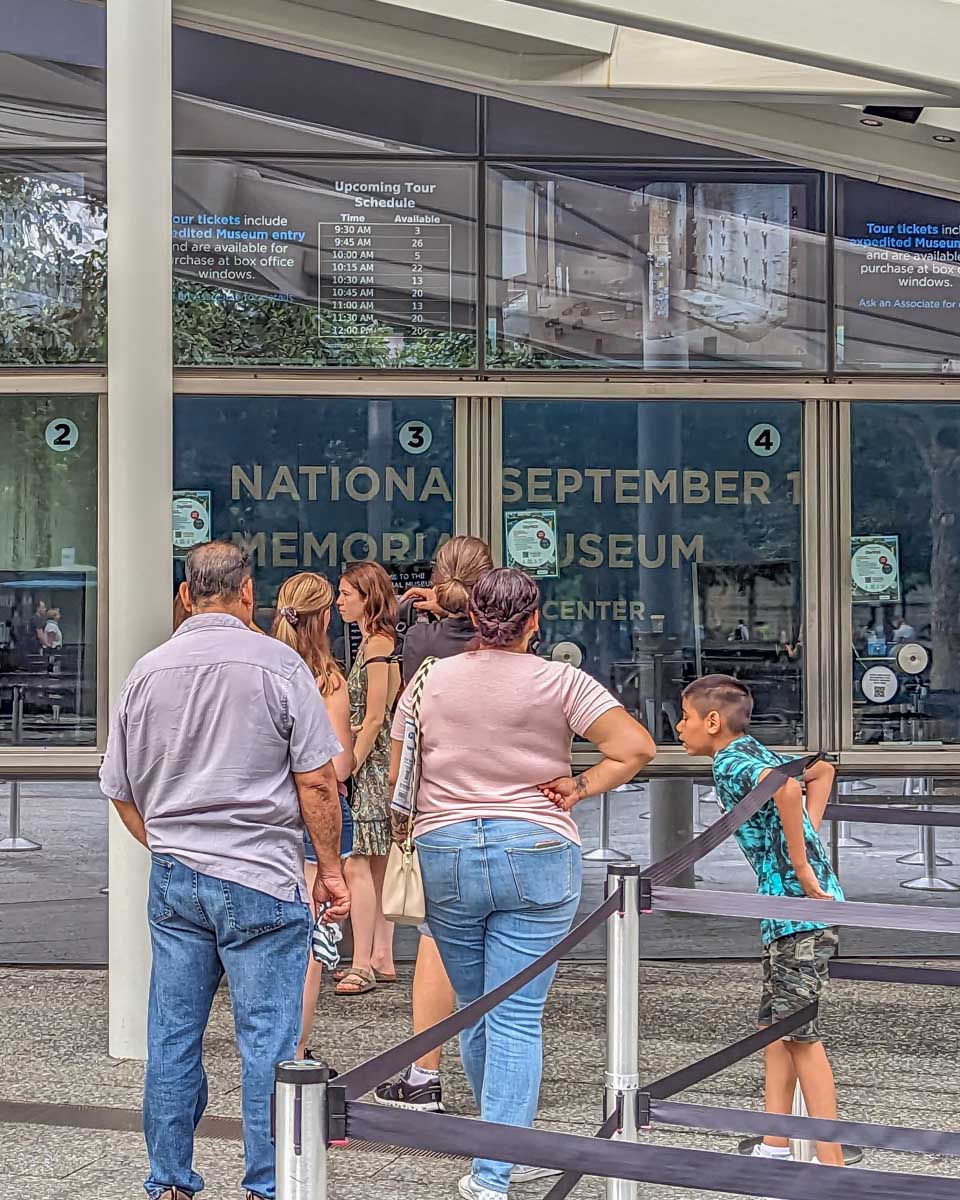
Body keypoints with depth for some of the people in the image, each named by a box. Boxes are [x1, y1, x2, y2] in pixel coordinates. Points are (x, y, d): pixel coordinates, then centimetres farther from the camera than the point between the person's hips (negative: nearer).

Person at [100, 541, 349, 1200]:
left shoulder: (147, 671, 6)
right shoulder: (278, 664, -7)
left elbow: (121, 790, 14)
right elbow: (317, 782, -9)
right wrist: (331, 869, 1)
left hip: (173, 880, 5)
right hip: (260, 880, -4)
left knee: (172, 1035, 11)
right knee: (268, 1039, 2)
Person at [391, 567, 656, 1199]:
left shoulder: (430, 681, 3)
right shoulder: (561, 683, -5)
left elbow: (397, 775, 8)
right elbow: (637, 747, -12)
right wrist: (579, 787, -2)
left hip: (445, 856, 2)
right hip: (538, 857, -2)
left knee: (474, 1009, 18)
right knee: (518, 1020, 0)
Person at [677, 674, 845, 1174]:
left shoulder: (731, 762, -12)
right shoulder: (757, 755, 16)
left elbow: (787, 790, -33)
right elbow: (822, 770, 32)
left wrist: (803, 870, -26)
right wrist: (808, 839, 22)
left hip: (798, 905, -10)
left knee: (800, 1033, -5)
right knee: (776, 1025, 14)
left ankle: (832, 1164, -1)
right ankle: (776, 1148, 20)